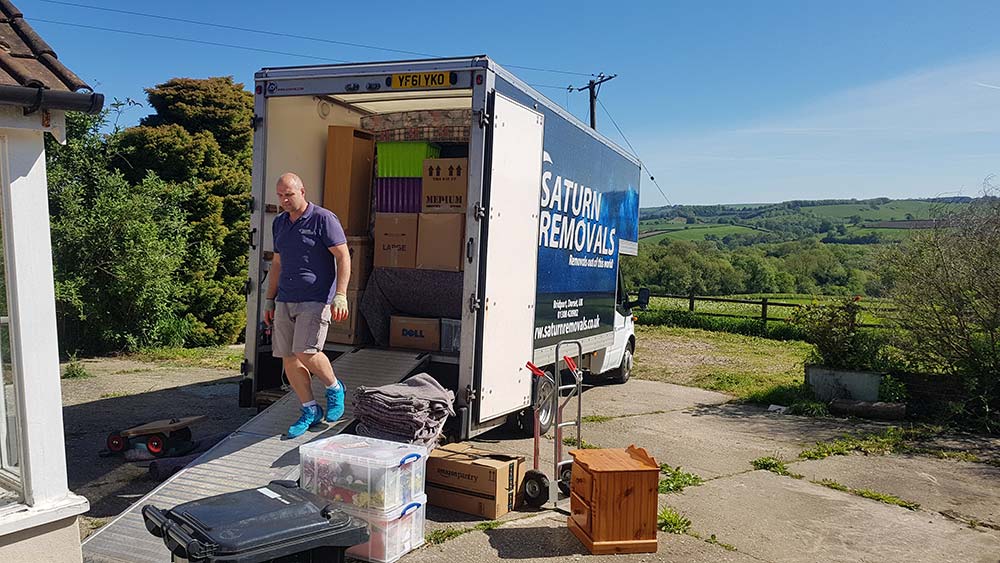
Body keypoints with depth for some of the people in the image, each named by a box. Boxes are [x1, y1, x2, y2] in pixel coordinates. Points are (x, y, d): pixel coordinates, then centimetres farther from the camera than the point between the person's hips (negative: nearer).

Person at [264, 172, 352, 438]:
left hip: (315, 300, -7)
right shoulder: (279, 223, 15)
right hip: (285, 301, 7)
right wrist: (269, 300, 19)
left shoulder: (323, 219, -6)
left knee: (306, 352, -19)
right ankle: (310, 411, 18)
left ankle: (335, 389, 9)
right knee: (288, 358, 4)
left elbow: (343, 258, -10)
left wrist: (340, 296, -20)